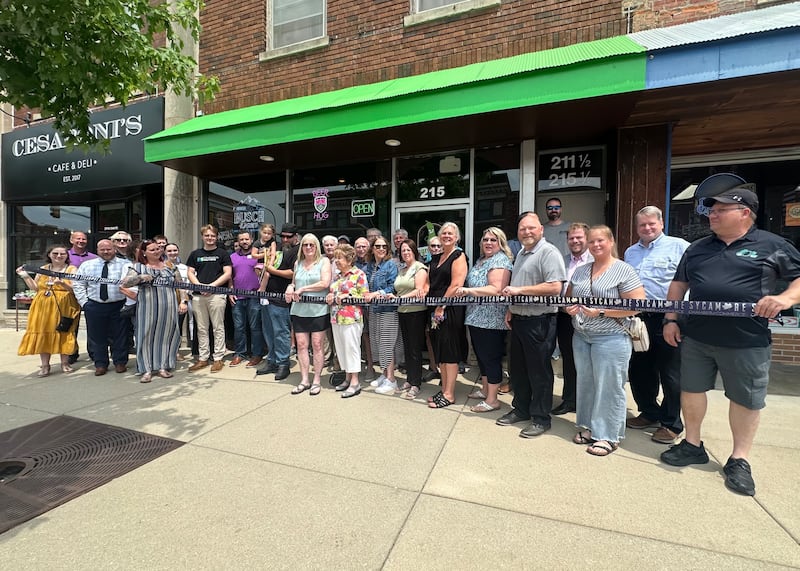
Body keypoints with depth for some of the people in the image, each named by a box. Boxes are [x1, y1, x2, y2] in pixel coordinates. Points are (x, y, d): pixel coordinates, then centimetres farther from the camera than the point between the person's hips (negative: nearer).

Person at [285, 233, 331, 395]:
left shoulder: (324, 261, 0)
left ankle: (316, 381, 12)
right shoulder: (298, 263, 15)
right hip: (299, 310, 5)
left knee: (317, 345, 1)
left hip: (318, 310, -4)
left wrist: (302, 289, -12)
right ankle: (304, 380, 16)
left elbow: (325, 283, -13)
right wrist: (290, 287, 2)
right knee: (301, 345, 5)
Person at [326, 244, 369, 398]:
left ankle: (355, 382, 4)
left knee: (351, 348, -4)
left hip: (351, 318, -8)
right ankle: (348, 378, 23)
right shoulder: (337, 276, 17)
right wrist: (330, 298, 6)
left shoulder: (358, 274, -5)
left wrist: (348, 297, -17)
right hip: (336, 317, 8)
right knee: (341, 348, 11)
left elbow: (365, 296, -9)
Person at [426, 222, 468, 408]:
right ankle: (444, 389, 24)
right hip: (436, 310, 8)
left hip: (451, 309, -8)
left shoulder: (458, 255, -6)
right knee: (440, 349, 12)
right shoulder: (436, 258, 17)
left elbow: (456, 285, -16)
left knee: (450, 350, -2)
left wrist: (441, 306, -16)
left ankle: (449, 394, 9)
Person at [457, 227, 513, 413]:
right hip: (477, 318, 10)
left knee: (491, 357, 0)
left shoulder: (500, 260, -13)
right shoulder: (481, 260, 17)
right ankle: (485, 389, 34)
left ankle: (492, 399, 11)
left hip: (491, 320, -10)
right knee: (481, 355, 18)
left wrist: (469, 290, -30)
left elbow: (496, 289, -25)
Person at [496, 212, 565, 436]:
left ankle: (540, 418, 18)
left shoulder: (549, 252, -12)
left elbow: (555, 287, -24)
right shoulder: (521, 253, 17)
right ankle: (520, 409, 33)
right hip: (518, 320, 9)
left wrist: (520, 289, -22)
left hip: (539, 322, -9)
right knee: (517, 368, 17)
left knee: (539, 372, 3)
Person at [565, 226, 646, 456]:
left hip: (611, 338, -6)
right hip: (581, 337, 6)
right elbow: (568, 296, 18)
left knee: (608, 387, 1)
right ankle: (588, 427, 29)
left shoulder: (624, 271, -7)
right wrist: (569, 308, -4)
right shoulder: (580, 271, 11)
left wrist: (601, 312, -20)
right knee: (585, 383, 14)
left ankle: (608, 436, 15)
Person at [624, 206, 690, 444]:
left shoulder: (679, 247, -1)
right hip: (637, 319, 6)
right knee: (639, 370, 14)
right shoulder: (630, 252, 17)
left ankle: (671, 424, 18)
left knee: (670, 374, 3)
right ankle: (649, 413, 32)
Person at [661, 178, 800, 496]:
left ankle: (740, 460, 25)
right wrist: (670, 320, 6)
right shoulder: (698, 248, 11)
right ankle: (693, 445, 27)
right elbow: (678, 284, 14)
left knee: (746, 399, 9)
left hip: (747, 342, -3)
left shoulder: (771, 246, 1)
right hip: (695, 337, 3)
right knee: (691, 389, 10)